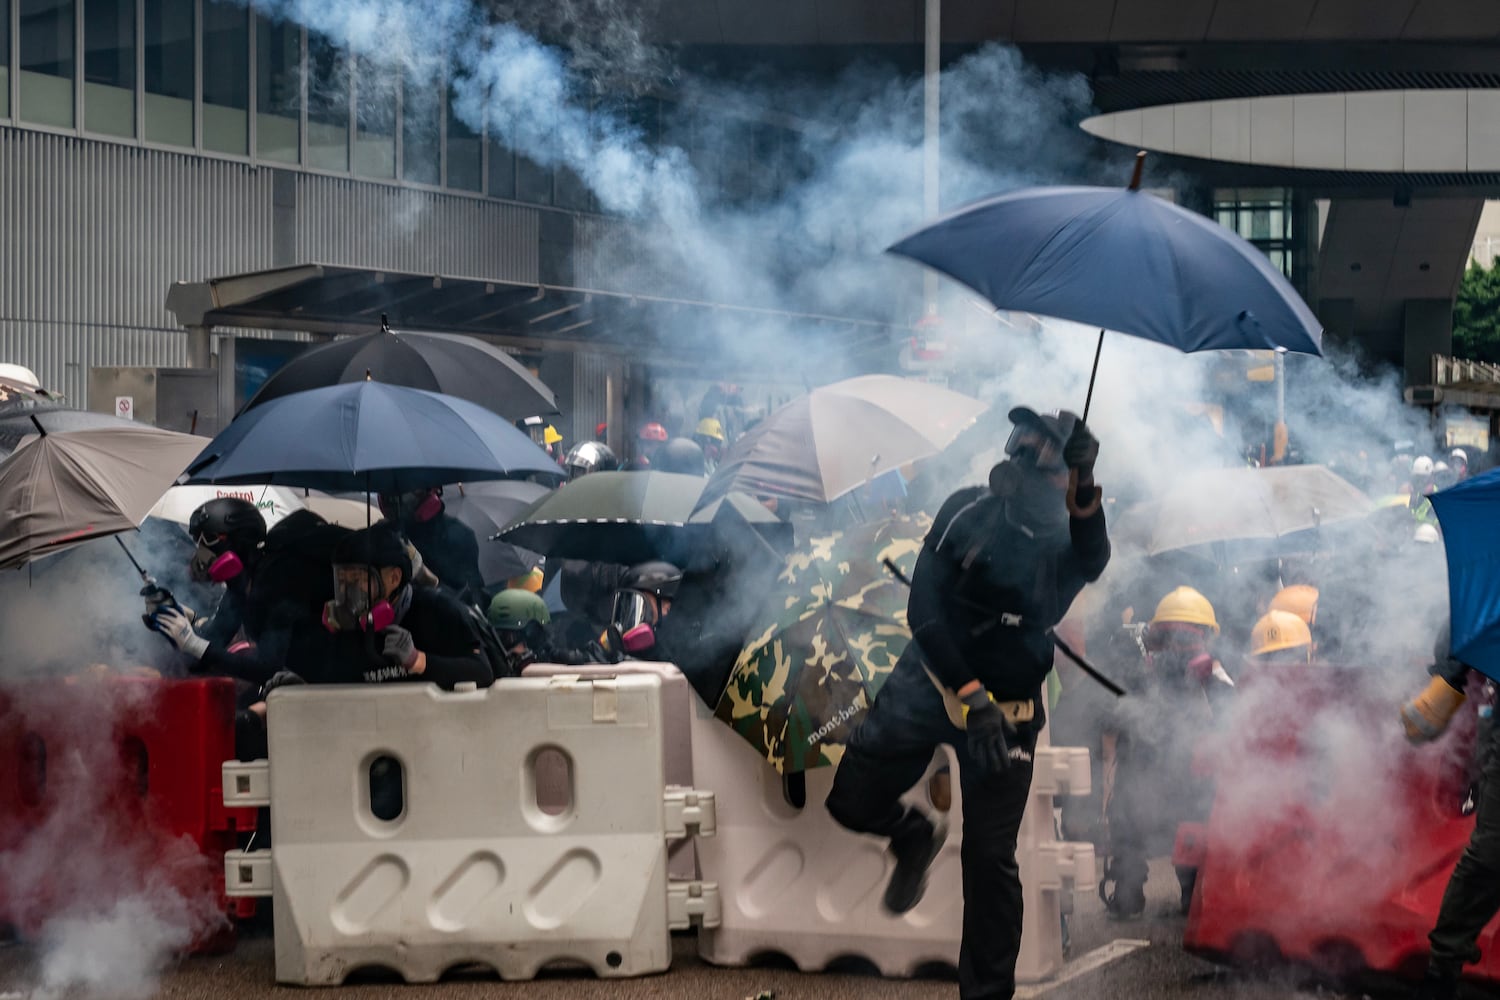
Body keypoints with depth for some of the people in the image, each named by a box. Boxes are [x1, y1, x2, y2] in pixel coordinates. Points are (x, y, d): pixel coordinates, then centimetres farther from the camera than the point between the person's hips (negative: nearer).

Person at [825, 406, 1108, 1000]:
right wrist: (969, 694, -20)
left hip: (1007, 711, 0)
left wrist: (1085, 492, -50)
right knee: (852, 801, -1)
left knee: (991, 857, 0)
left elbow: (1092, 561, -32)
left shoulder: (1068, 543, -7)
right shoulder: (968, 513, -11)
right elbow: (923, 609, -12)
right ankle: (914, 838, 33)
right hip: (929, 681, 0)